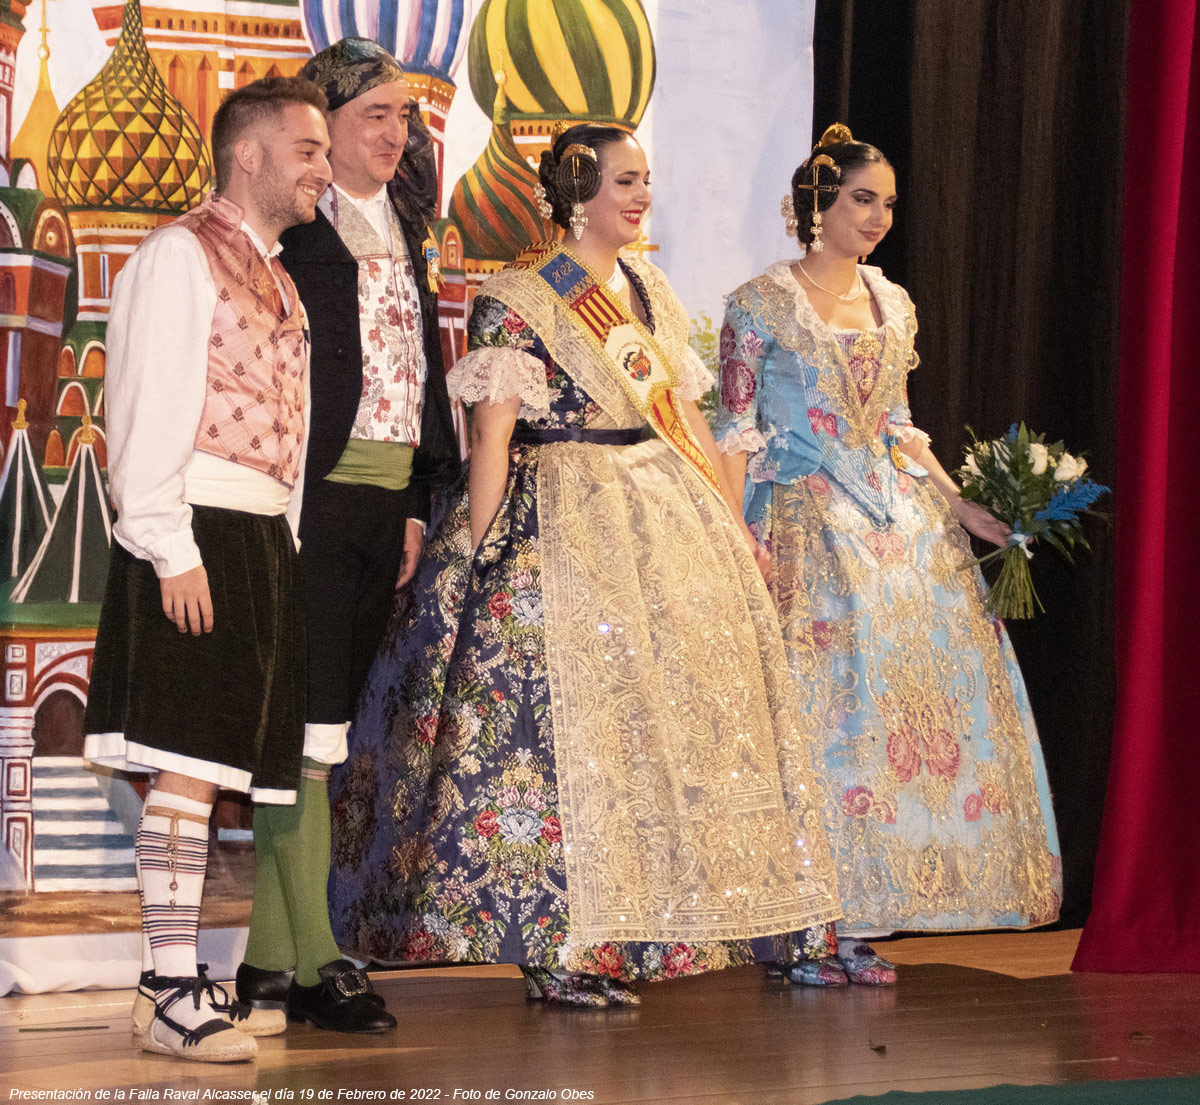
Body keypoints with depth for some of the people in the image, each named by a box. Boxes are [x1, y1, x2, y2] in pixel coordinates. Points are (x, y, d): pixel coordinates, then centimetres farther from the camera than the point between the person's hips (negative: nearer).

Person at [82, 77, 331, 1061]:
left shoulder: (277, 279, 22)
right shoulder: (183, 255, -4)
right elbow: (153, 408, -12)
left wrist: (281, 547, 12)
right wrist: (172, 549, -18)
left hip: (264, 539, 9)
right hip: (202, 532, -9)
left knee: (214, 760, 7)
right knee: (191, 757, -12)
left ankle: (177, 978, 10)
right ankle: (172, 988, -12)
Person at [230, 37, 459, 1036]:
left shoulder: (404, 225, 18)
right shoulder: (294, 226, -5)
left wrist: (415, 506, 16)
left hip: (385, 501, 8)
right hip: (311, 495, -7)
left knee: (323, 726, 8)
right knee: (306, 726, -7)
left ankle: (269, 958, 12)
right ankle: (313, 963, -4)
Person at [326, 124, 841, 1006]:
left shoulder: (649, 290, 14)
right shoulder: (518, 301, -7)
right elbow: (491, 438, -11)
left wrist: (736, 526, 15)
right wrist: (477, 555, -17)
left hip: (669, 520, 7)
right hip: (556, 528, -7)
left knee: (675, 710, 6)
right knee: (561, 717, -9)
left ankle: (618, 940, 14)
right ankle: (554, 947, -3)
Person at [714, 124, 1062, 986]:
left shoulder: (893, 304, 13)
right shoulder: (761, 305, -3)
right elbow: (737, 433, -5)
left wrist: (959, 507, 9)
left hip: (896, 523, 6)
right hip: (804, 526, -6)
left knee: (911, 701, -1)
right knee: (812, 703, -8)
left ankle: (859, 925, 5)